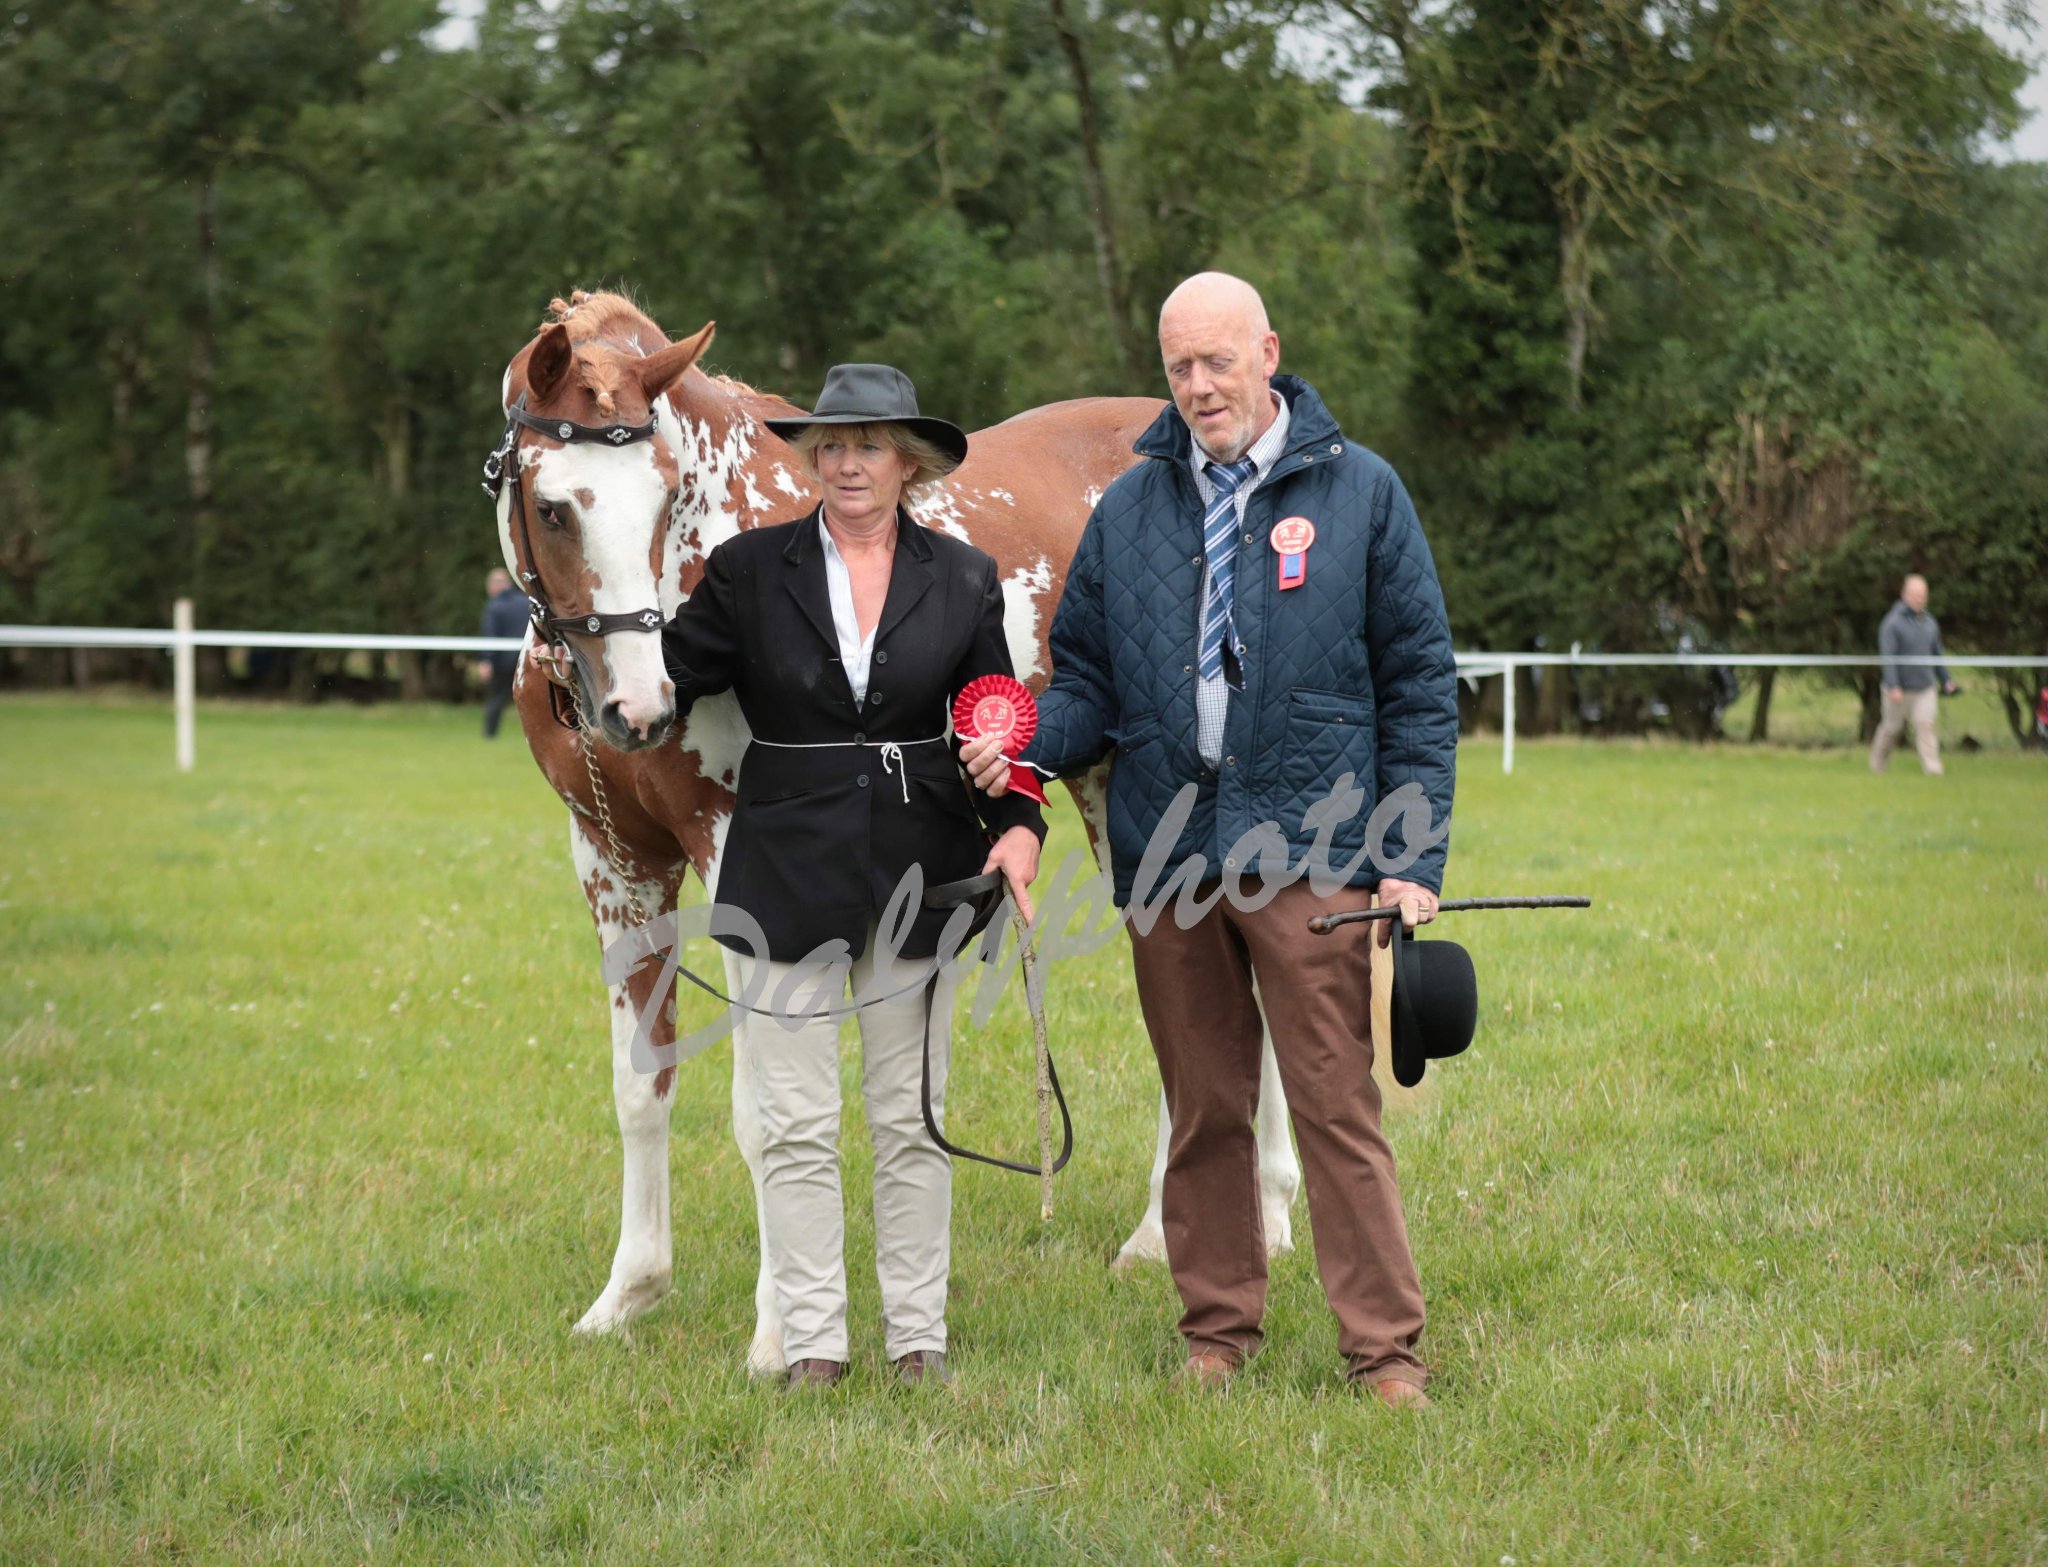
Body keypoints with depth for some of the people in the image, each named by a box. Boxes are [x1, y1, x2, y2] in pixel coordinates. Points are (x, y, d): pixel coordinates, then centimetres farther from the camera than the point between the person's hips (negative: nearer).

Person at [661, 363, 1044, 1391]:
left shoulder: (964, 582, 4)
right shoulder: (750, 570, 0)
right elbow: (673, 675, 1)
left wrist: (1017, 826, -8)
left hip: (918, 874, 1)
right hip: (790, 873, -1)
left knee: (912, 1118, 9)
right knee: (797, 1124, 2)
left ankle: (919, 1335, 18)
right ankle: (812, 1340, 10)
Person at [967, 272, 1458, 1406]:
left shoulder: (1359, 493, 3)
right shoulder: (1131, 507, 10)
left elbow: (1418, 685, 3)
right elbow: (1087, 679, 14)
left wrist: (1415, 860, -4)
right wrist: (1025, 745, -9)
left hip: (1306, 853, -3)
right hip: (1167, 851, 3)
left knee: (1335, 1105, -6)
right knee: (1204, 1109, 10)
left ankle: (1384, 1346, 0)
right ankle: (1217, 1327, 21)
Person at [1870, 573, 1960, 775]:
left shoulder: (1930, 622, 8)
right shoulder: (1892, 623, -12)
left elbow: (1937, 653, 19)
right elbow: (1888, 656, -18)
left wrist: (1946, 680, 15)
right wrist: (1893, 687, -25)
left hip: (1925, 687, 4)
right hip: (1900, 689, -4)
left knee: (1925, 724, -11)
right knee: (1891, 727, 9)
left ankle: (1932, 768, -16)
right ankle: (1878, 764, 30)